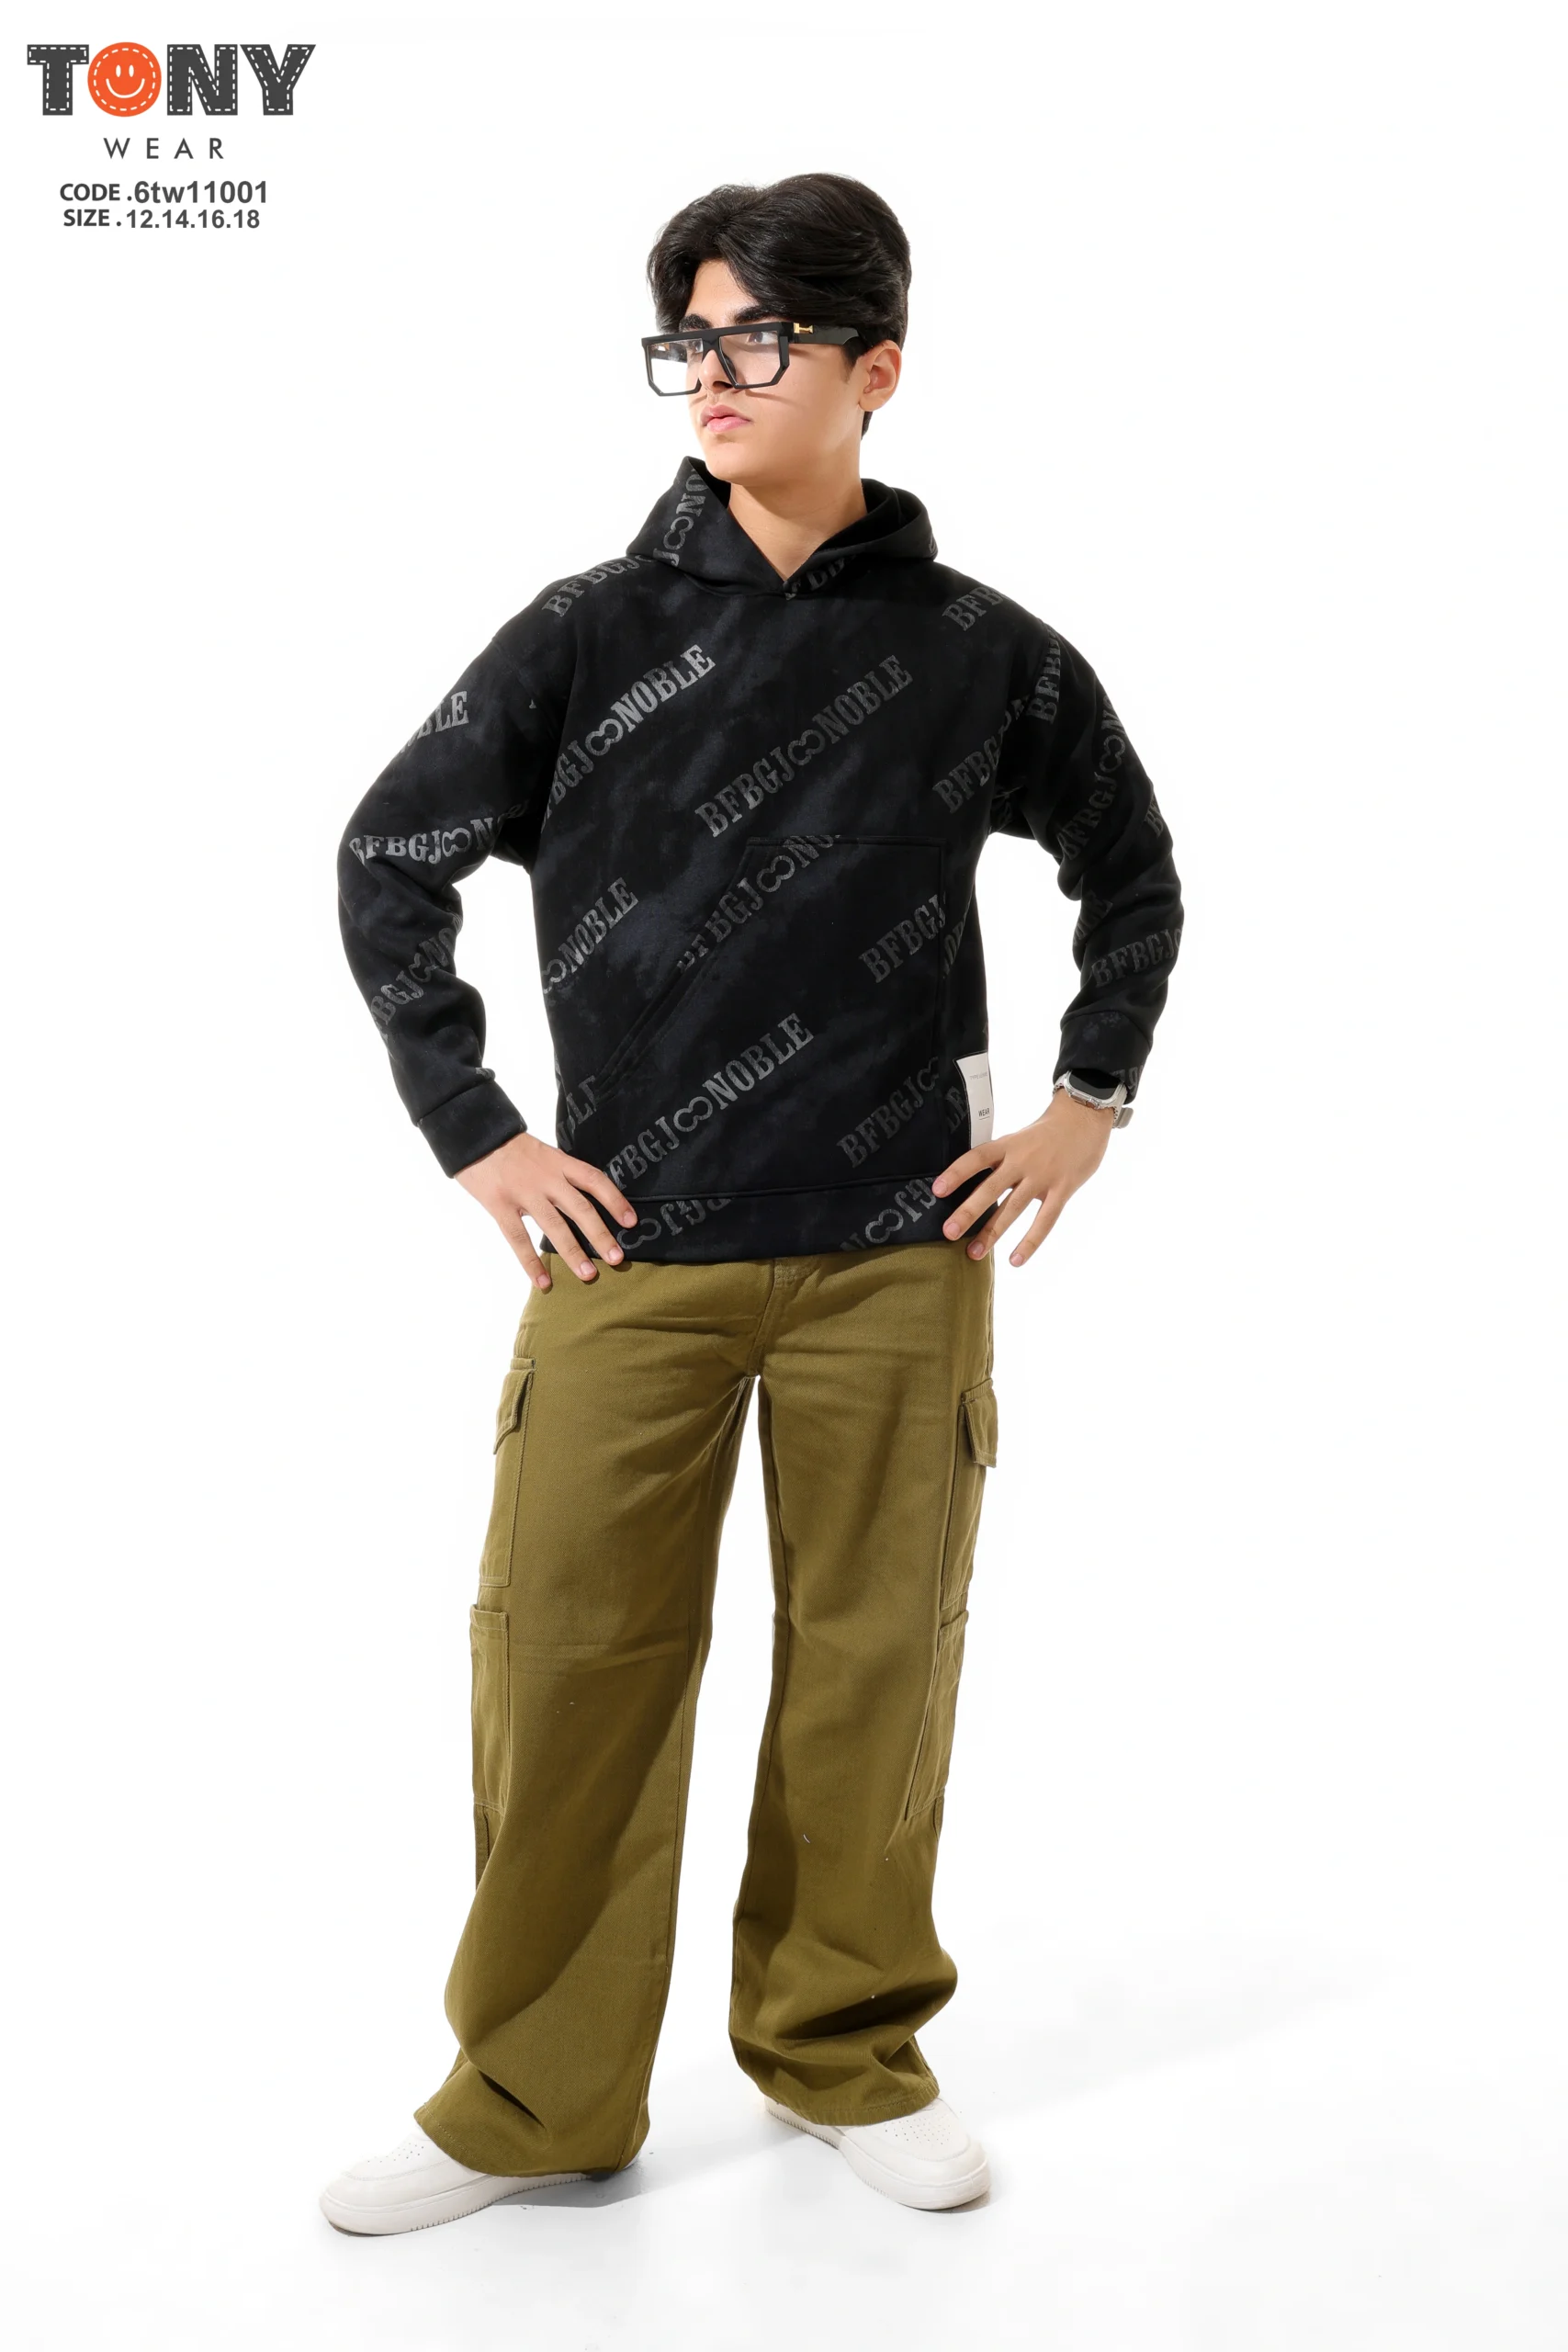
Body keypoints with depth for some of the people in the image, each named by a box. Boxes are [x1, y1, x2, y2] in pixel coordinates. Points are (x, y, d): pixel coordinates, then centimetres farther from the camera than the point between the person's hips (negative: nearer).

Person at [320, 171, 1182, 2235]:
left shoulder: (986, 654, 3)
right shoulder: (590, 636, 1)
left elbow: (1132, 872, 17)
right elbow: (390, 861, 8)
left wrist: (1088, 1103, 10)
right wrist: (474, 1133, 3)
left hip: (900, 1253, 1)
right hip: (632, 1250, 0)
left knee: (876, 1659, 9)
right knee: (568, 1661, 2)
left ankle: (847, 2049, 30)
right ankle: (534, 2099, 20)